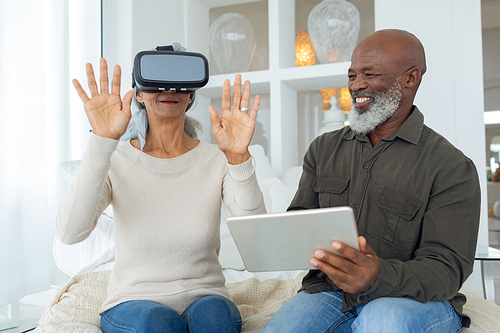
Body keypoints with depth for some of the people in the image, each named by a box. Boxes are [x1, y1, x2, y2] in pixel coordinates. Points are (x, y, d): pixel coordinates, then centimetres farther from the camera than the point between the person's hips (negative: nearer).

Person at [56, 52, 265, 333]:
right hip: (133, 304, 0)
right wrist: (102, 141, -31)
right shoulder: (115, 161, -5)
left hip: (205, 298, 1)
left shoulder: (218, 160, -4)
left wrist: (238, 158, -34)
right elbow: (71, 232, -23)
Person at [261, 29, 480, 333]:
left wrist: (380, 278, -33)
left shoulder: (452, 167, -7)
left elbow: (447, 268, -13)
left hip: (414, 299, -3)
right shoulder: (324, 149, 10)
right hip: (329, 292, 4)